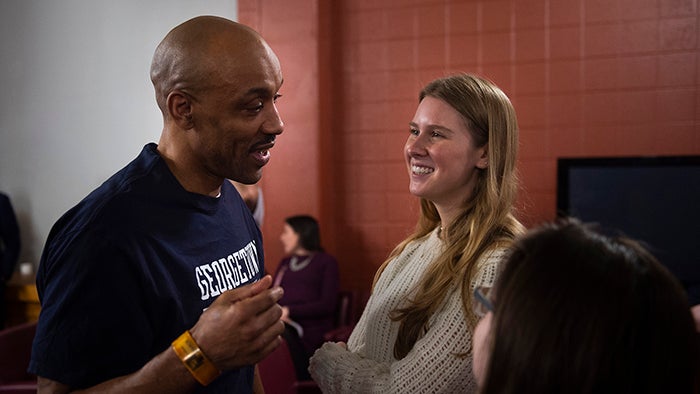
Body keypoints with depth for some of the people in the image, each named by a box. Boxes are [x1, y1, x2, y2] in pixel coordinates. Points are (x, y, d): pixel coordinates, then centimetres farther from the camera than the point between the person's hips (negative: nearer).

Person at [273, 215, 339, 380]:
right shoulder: (285, 263, 30)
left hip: (311, 331, -5)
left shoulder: (326, 262, 12)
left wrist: (289, 311, -10)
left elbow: (327, 305, 0)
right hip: (284, 325, 5)